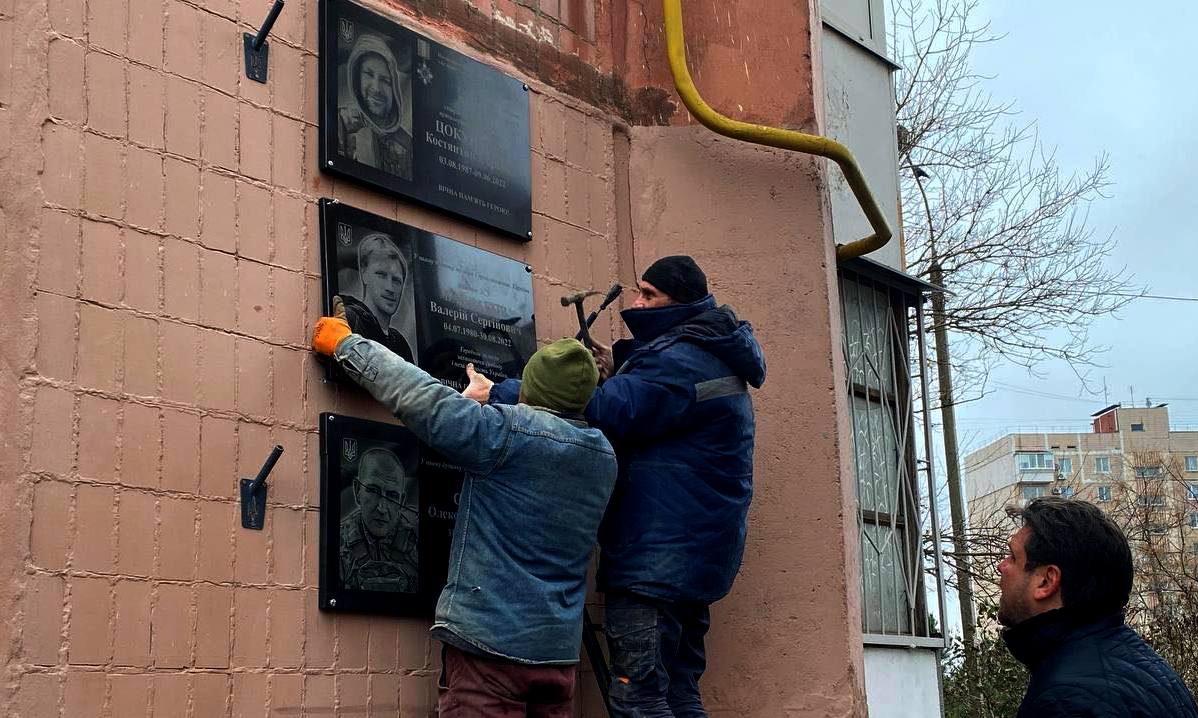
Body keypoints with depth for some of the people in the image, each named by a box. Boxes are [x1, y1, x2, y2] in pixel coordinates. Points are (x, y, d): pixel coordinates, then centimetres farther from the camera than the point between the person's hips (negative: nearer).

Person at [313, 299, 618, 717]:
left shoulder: (511, 432, -12)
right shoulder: (605, 455, 8)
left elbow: (423, 398, -12)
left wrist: (346, 344, -2)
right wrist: (493, 399, 35)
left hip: (492, 639, -7)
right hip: (560, 649, 7)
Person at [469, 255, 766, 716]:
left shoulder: (680, 361, -15)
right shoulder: (707, 357, 19)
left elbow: (604, 412, -25)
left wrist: (497, 394, -20)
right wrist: (620, 371, 7)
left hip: (659, 558, -11)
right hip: (692, 558, 11)